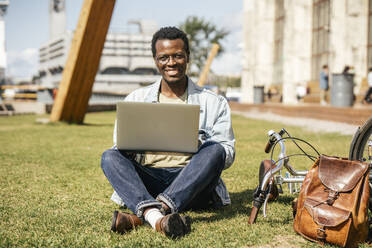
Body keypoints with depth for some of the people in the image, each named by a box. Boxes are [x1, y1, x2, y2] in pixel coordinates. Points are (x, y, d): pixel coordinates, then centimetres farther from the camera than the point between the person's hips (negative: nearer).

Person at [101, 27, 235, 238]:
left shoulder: (214, 103, 13)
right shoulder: (135, 100, 18)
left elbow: (228, 154, 7)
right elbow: (120, 147, 14)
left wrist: (199, 148, -15)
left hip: (193, 184, -1)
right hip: (147, 179, 1)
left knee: (214, 150, -29)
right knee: (110, 157, -24)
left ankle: (139, 217, -45)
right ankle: (153, 215, -52)